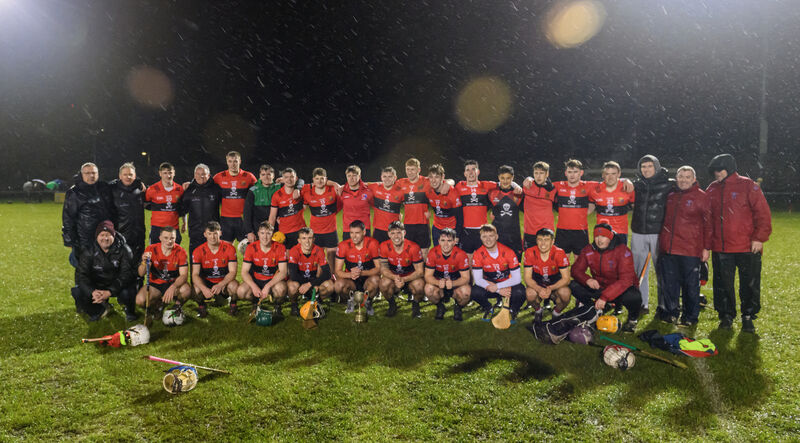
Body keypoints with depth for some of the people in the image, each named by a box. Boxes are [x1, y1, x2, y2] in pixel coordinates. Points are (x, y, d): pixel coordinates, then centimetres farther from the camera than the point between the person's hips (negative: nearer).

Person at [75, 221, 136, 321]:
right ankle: (100, 310, 11)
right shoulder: (88, 251, -6)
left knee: (127, 294, -33)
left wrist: (109, 292, -32)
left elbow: (125, 275, -18)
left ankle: (129, 310, 6)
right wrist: (92, 292, -29)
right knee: (80, 295, -23)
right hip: (97, 286, 3)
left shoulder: (123, 250, -12)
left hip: (117, 286, -3)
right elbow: (81, 275, -10)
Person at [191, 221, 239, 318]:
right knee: (196, 288, -32)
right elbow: (195, 274, -16)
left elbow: (232, 272, -15)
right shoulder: (198, 251, -10)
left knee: (234, 286, -33)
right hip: (206, 283, 1)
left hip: (224, 282, 0)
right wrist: (204, 288, -37)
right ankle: (201, 306, 1)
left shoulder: (229, 248, -11)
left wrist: (220, 285, -34)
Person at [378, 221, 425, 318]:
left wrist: (404, 279, -33)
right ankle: (392, 305, 1)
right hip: (393, 278, 1)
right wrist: (394, 277, -30)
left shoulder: (413, 247, -20)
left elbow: (420, 271, -17)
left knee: (419, 285, -33)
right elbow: (383, 268, -9)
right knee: (384, 283, -32)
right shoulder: (384, 246, -14)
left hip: (410, 278, -1)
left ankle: (415, 305, 1)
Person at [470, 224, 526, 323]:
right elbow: (478, 279, -16)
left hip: (507, 285, -1)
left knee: (520, 292, -33)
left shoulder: (508, 252, -18)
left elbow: (517, 278, -17)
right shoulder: (478, 254, -15)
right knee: (474, 292, -30)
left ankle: (513, 311, 4)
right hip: (490, 285, 1)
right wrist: (499, 291, -25)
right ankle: (488, 309, 6)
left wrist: (497, 286, -27)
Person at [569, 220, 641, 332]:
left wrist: (604, 297, -38)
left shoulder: (623, 251, -22)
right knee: (573, 286, -16)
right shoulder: (588, 250, -7)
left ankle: (632, 319, 0)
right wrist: (587, 279, -28)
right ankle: (599, 310, 5)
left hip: (620, 289, -4)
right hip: (599, 288, 4)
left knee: (633, 297, -37)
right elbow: (576, 270, -3)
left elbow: (626, 280, -29)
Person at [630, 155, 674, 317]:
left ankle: (664, 305, 13)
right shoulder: (636, 185, 9)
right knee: (639, 270, 8)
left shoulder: (668, 184, 0)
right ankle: (642, 304, 18)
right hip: (638, 233, 3)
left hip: (659, 233, -3)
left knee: (661, 270, 1)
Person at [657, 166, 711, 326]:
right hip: (668, 249, 5)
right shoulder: (670, 197, 14)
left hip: (691, 250, -5)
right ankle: (671, 313, 22)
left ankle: (690, 317, 15)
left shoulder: (701, 197, -1)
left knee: (691, 284, 4)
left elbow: (708, 224, -2)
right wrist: (661, 243, 18)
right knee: (668, 283, 9)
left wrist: (706, 247, -6)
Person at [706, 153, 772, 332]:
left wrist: (759, 238, -11)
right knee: (723, 285, 8)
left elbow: (763, 214, -5)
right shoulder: (712, 189, 10)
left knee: (750, 284, 4)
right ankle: (726, 316, 21)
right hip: (720, 248, 4)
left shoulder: (748, 186, -3)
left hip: (747, 247, -4)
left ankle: (748, 317, 18)